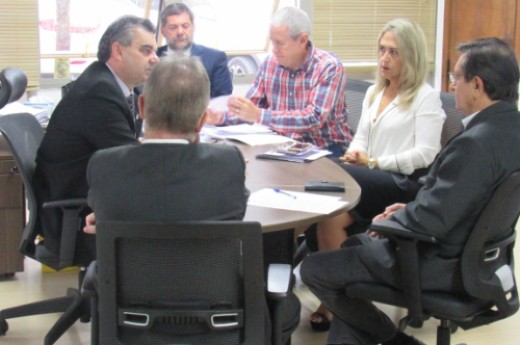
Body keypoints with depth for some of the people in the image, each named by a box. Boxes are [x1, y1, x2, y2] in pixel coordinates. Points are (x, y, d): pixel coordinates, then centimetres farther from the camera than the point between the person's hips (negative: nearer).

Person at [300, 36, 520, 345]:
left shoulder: (476, 143, -31)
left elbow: (431, 221, -29)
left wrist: (392, 220, -9)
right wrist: (411, 209, 6)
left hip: (444, 264, -10)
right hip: (473, 250, 10)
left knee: (313, 269, 0)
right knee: (358, 242, 28)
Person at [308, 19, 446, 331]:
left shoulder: (426, 97, -1)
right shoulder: (373, 92, 23)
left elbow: (425, 154, -11)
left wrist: (375, 162, -16)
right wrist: (355, 153, -2)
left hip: (405, 185, -6)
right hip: (369, 181, 6)